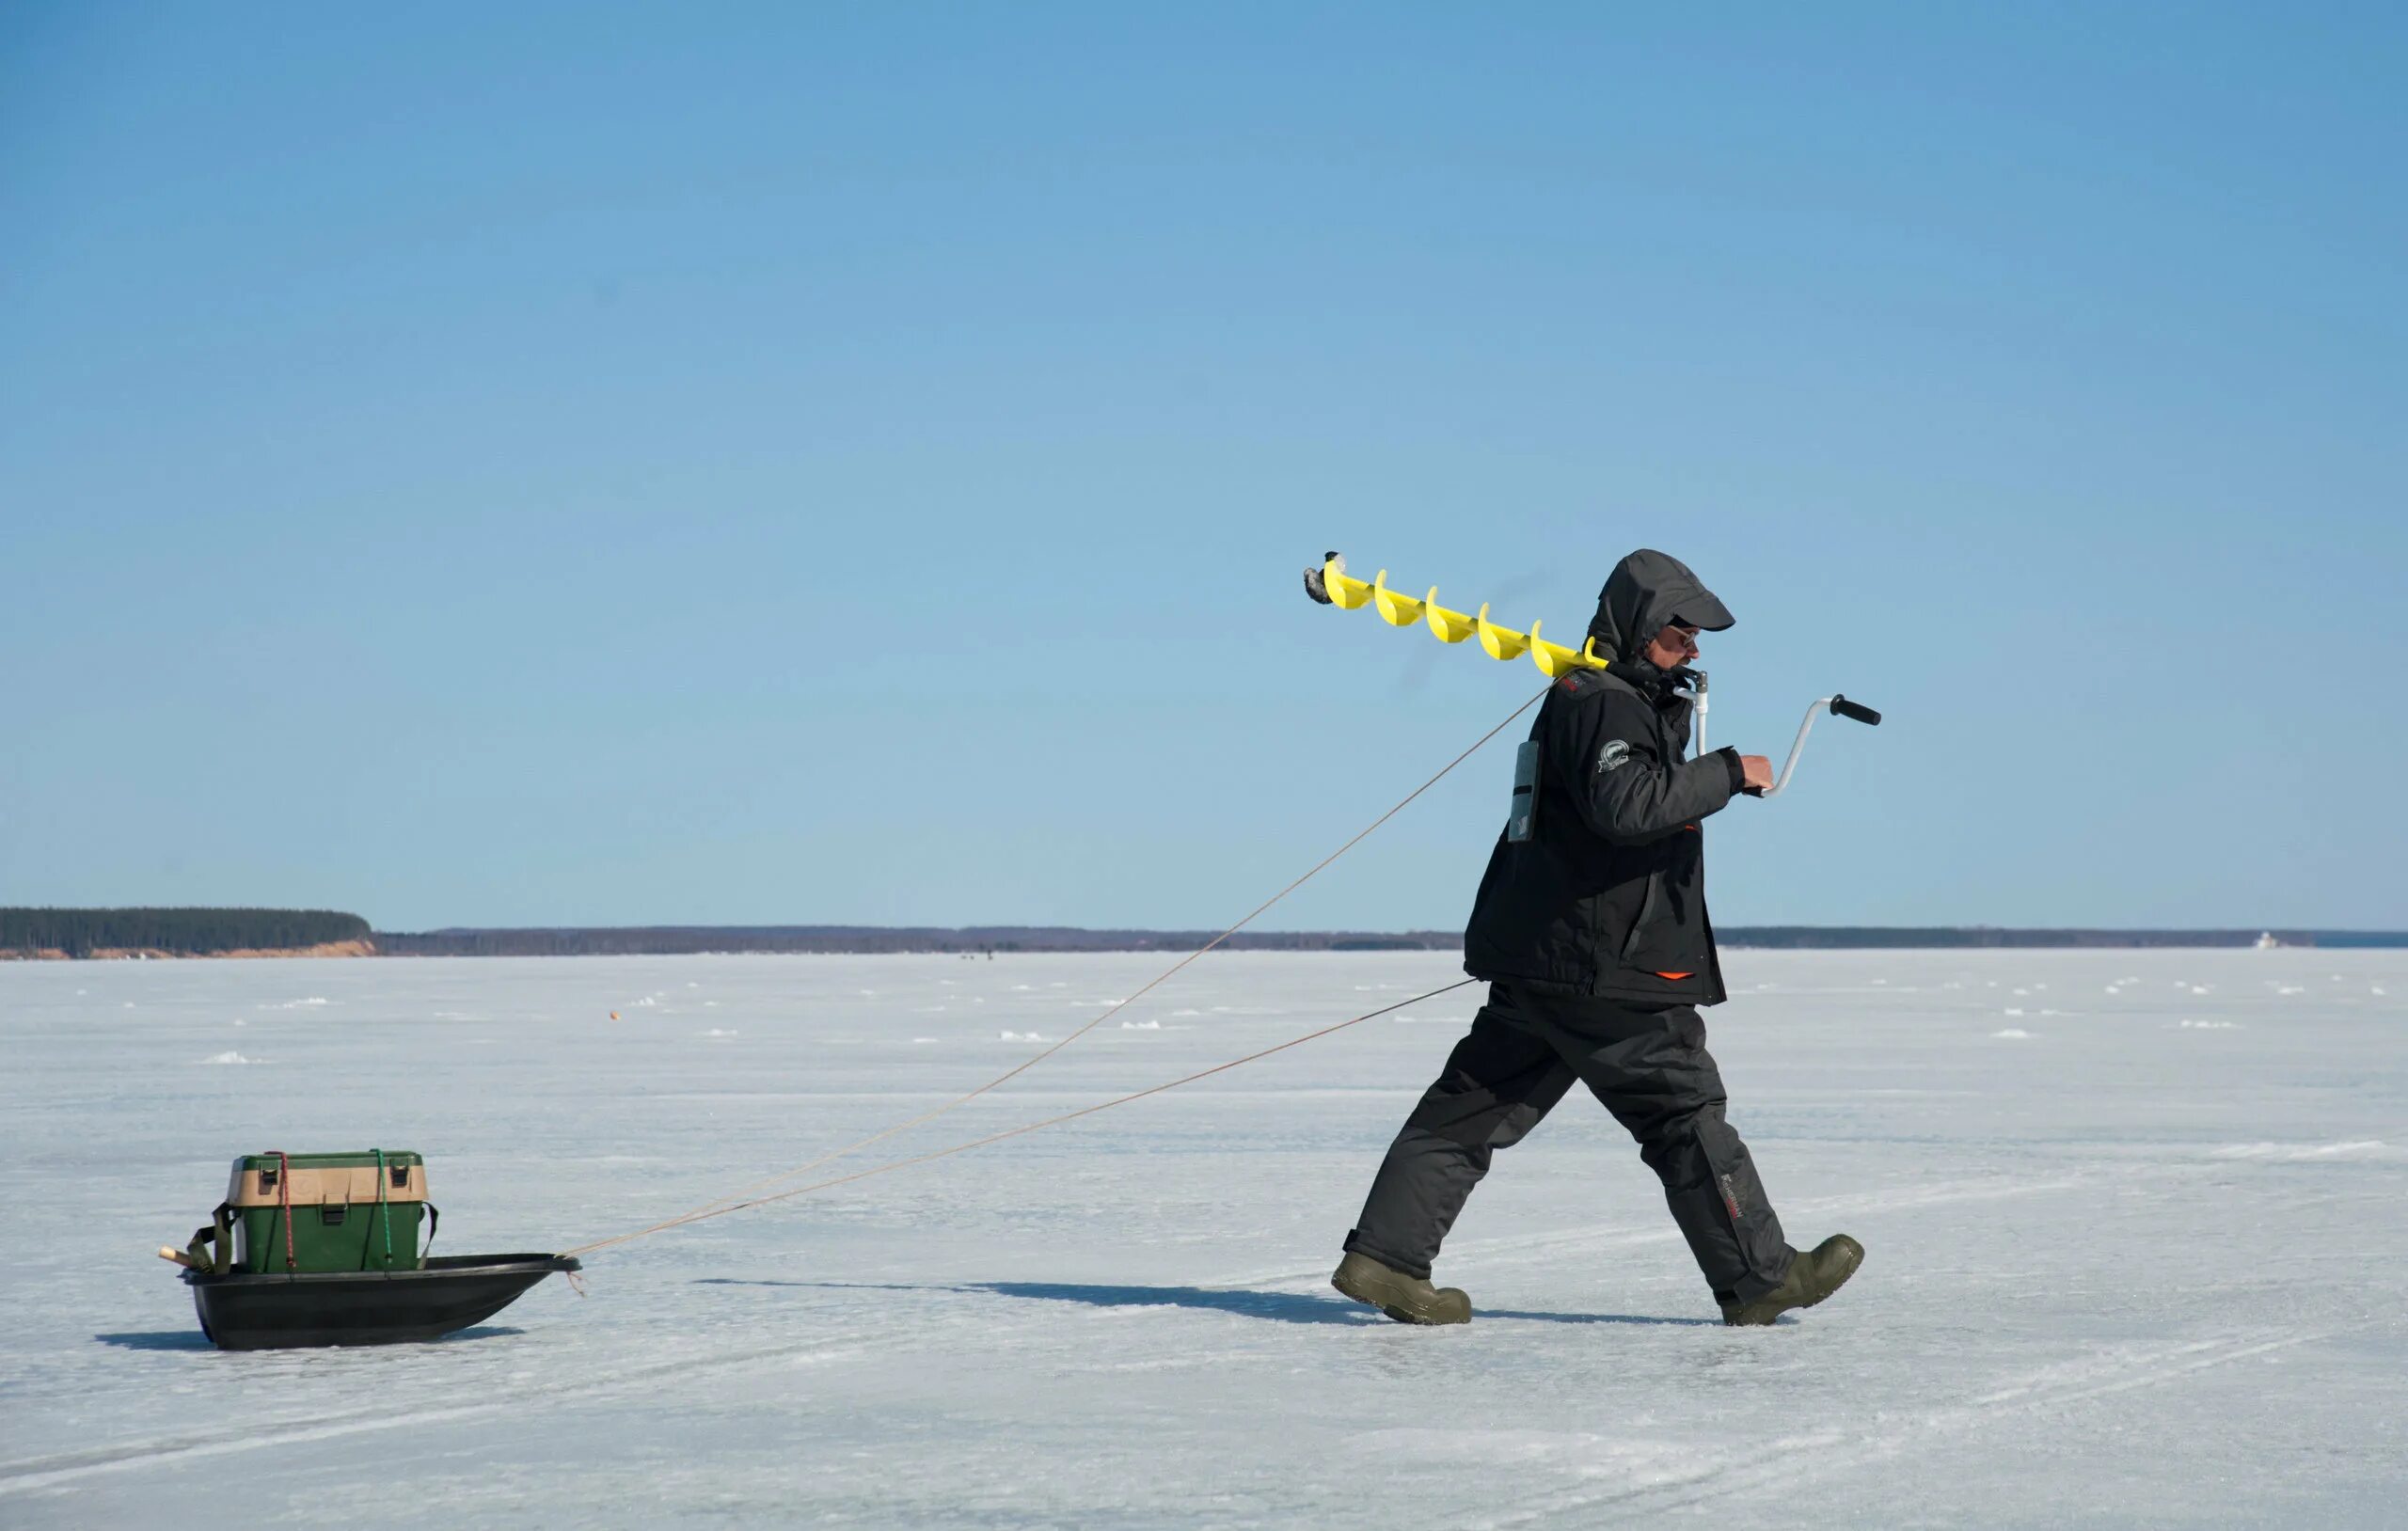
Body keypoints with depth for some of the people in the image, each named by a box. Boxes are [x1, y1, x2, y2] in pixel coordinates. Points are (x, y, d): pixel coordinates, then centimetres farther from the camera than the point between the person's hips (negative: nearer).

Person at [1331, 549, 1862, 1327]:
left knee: (1475, 1105, 7)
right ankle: (1761, 1279, 6)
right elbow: (1628, 803, -30)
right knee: (1684, 1112, -1)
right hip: (1604, 970, -10)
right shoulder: (1602, 704, -13)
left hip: (1535, 964, 10)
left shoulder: (1584, 699, 20)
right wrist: (1729, 772, -23)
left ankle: (1384, 1255, 4)